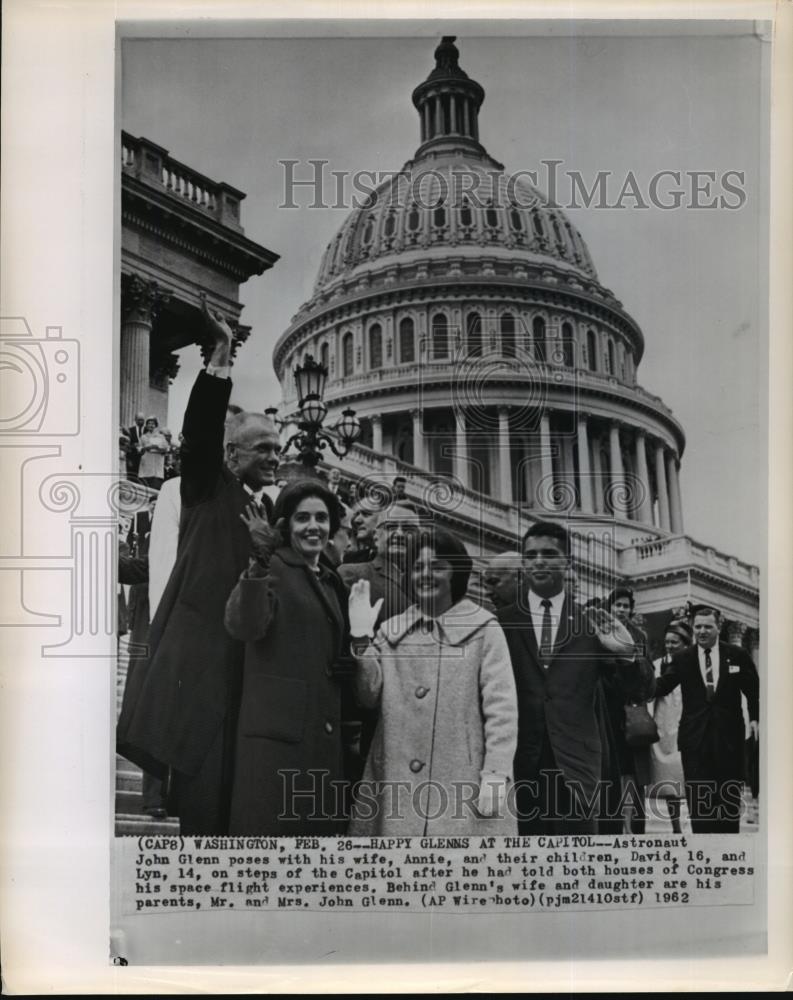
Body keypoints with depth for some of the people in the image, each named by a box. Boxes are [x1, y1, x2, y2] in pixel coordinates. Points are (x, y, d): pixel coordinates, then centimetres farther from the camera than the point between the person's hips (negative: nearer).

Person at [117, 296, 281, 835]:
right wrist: (221, 355, -19)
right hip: (203, 655, -5)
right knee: (203, 789, -4)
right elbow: (201, 428, -11)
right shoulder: (209, 491, 5)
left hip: (255, 659, 5)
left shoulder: (275, 511, 18)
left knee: (241, 783, 4)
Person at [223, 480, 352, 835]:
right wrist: (260, 563, -34)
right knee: (273, 827, -7)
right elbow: (243, 626, -22)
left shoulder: (331, 582, 19)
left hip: (326, 737, 7)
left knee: (322, 828, 6)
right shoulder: (272, 569, -3)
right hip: (278, 731, -7)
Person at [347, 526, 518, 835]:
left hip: (463, 786, -3)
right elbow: (369, 694, 6)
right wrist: (360, 638, -6)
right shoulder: (391, 631, 13)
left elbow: (501, 708, -3)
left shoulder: (483, 629, 0)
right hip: (396, 782, 3)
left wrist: (495, 775, -11)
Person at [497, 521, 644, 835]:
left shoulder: (592, 622, 6)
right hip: (518, 765, 0)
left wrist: (626, 653, -16)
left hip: (576, 764, 0)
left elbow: (639, 691, 4)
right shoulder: (502, 622, 6)